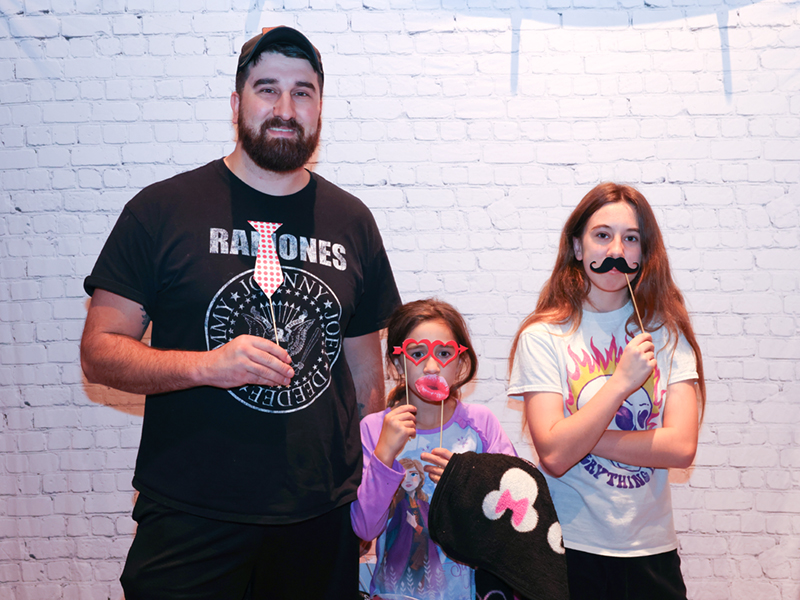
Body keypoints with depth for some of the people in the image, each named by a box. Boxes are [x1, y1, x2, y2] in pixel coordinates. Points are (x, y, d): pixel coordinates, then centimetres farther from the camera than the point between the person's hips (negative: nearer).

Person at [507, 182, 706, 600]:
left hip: (652, 549, 3)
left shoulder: (667, 332, 1)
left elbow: (681, 447, -9)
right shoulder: (543, 336, -9)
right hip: (570, 549, -3)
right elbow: (554, 456, -17)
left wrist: (581, 437, -14)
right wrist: (622, 381, -21)